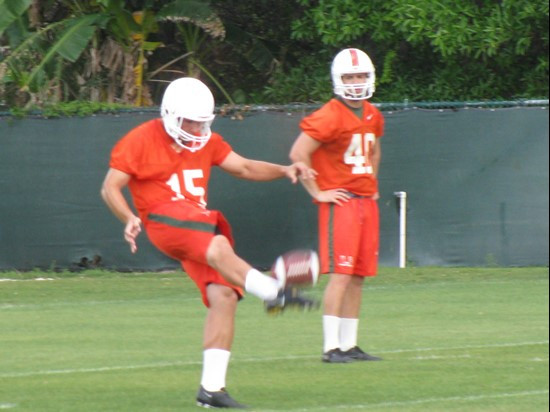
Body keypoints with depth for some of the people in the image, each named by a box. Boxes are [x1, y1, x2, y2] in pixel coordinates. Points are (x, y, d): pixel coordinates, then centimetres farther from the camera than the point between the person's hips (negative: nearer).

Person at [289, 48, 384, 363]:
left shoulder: (373, 117, 14)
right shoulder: (329, 118, -12)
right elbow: (298, 154, -16)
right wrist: (318, 193, -12)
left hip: (367, 201, 8)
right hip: (340, 202, -8)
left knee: (359, 276, 8)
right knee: (341, 274, -12)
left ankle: (349, 345, 13)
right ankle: (331, 347, -12)